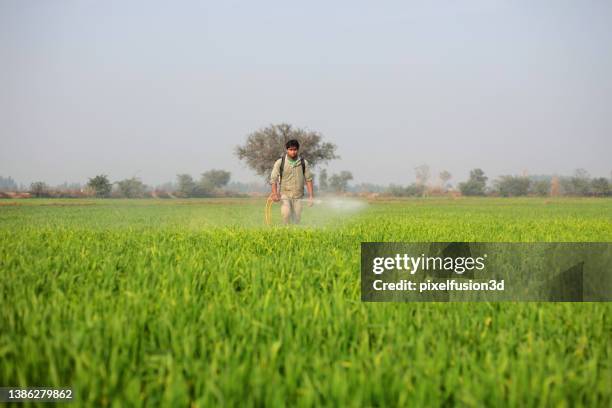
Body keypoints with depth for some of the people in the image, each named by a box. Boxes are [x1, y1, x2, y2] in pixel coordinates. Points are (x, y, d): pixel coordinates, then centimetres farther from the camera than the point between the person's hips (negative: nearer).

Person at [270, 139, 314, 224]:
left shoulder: (303, 163, 5)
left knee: (296, 219, 1)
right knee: (286, 213, -26)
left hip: (298, 196, 2)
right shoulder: (280, 162, -1)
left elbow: (308, 179, 8)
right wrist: (275, 193, -16)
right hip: (285, 194, -2)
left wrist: (311, 196, 1)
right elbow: (273, 179, -1)